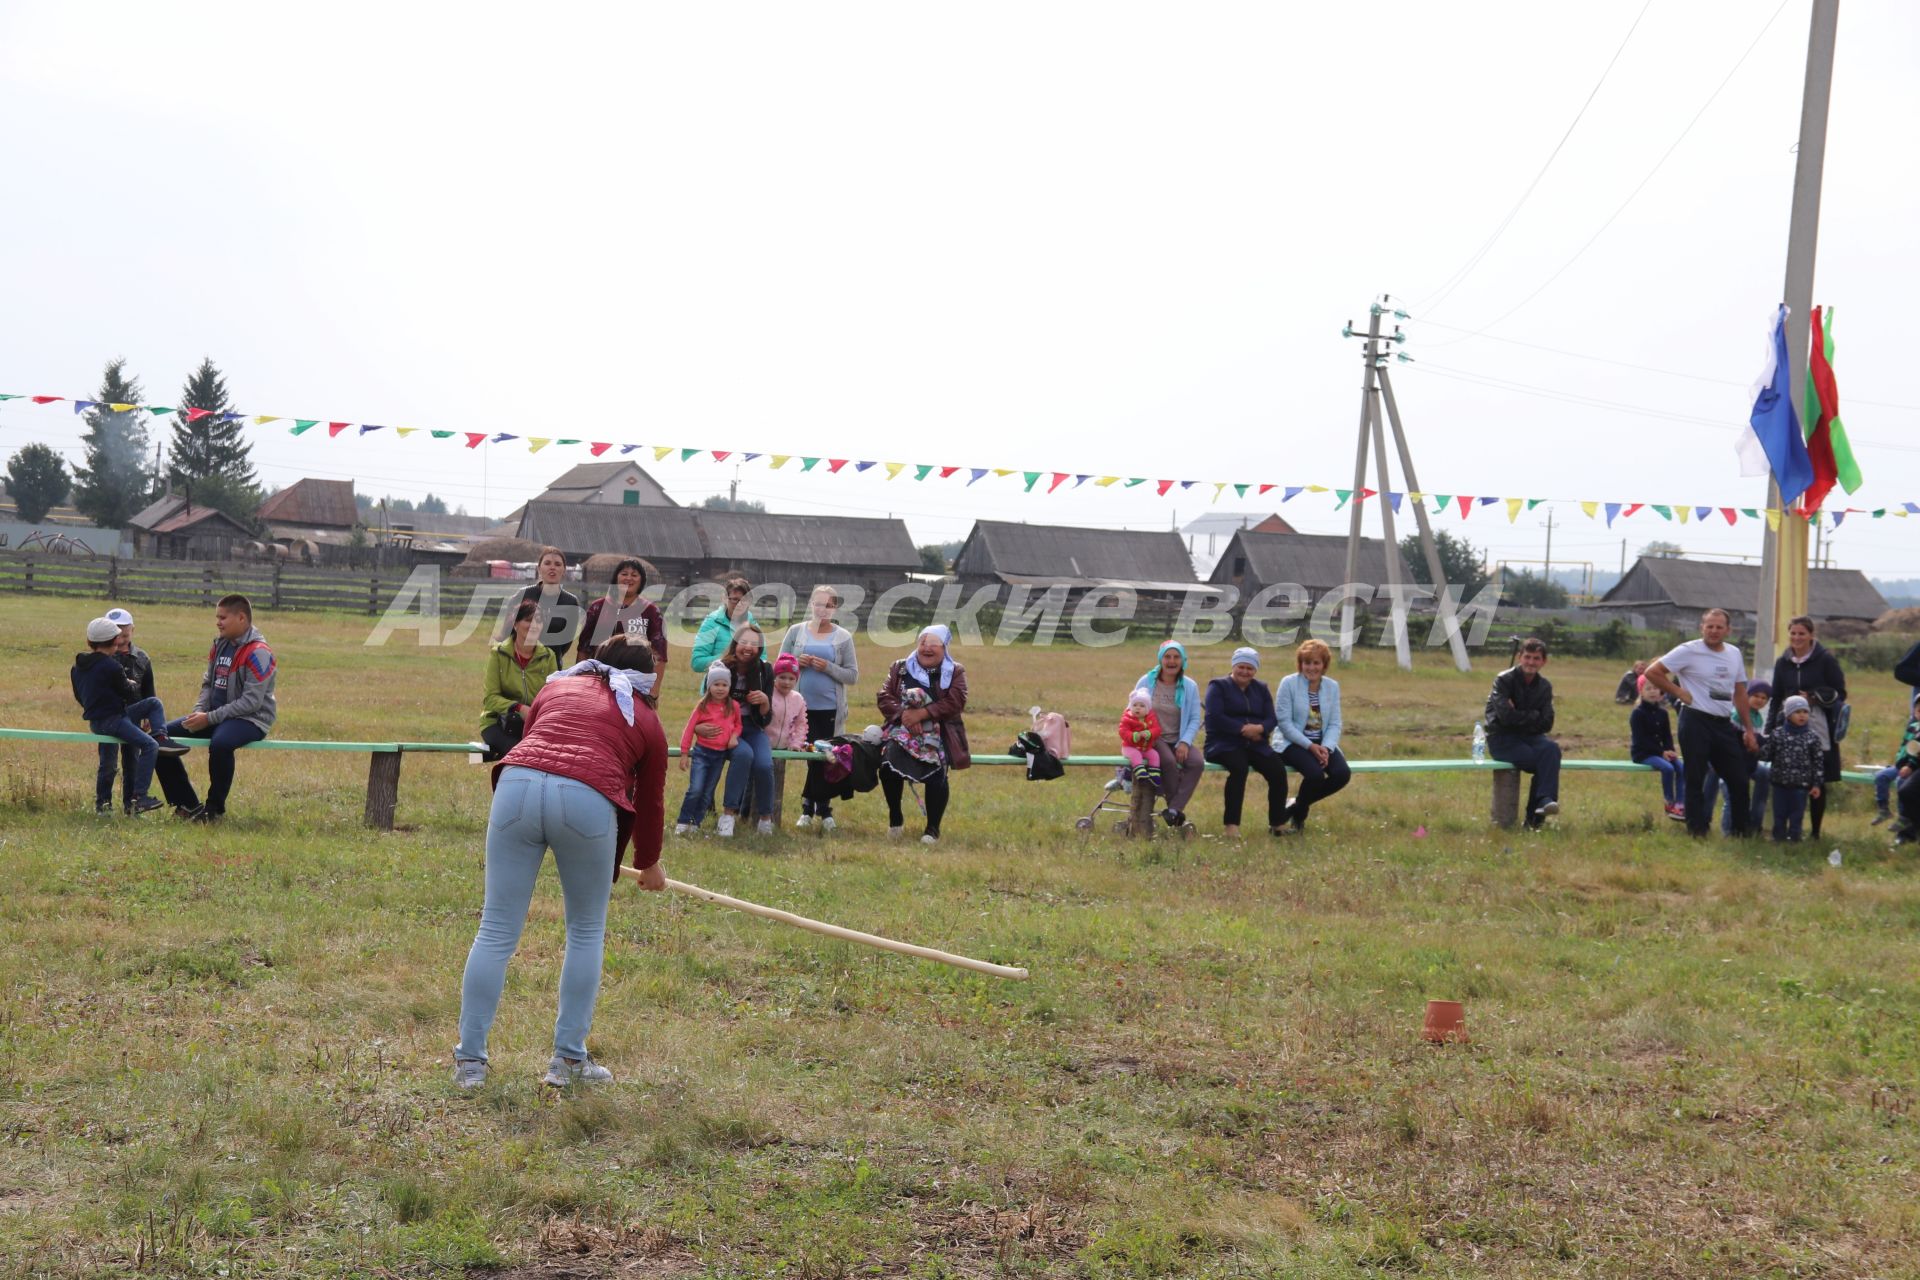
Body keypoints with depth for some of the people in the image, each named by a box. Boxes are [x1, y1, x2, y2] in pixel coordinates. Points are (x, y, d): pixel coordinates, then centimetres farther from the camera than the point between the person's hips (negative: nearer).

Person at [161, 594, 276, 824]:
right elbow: (208, 684, 19)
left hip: (251, 719, -9)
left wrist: (210, 718, -22)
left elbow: (251, 702, -21)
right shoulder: (220, 645, 11)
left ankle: (215, 808, -20)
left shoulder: (258, 653, -15)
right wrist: (199, 711, -2)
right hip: (215, 715, 9)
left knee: (220, 743, -40)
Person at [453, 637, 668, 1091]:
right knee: (587, 932, 17)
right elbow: (650, 802, 31)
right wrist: (649, 865, 47)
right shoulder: (645, 719, 25)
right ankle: (569, 1059, 18)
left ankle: (470, 1060, 10)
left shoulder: (557, 687, 30)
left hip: (518, 782, 2)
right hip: (588, 799, -2)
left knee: (496, 931, 7)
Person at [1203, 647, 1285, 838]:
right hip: (1224, 743, -5)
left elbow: (1272, 719, 9)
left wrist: (1259, 728, -15)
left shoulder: (1261, 689, 21)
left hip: (1255, 745, 5)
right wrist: (1243, 729, -14)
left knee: (1278, 771, -23)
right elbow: (1214, 717, -8)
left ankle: (1277, 824, -11)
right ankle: (1230, 825, -35)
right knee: (1239, 766, -37)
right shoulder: (1219, 686, 6)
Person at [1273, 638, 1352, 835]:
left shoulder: (1332, 686, 7)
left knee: (1343, 774, -22)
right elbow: (1284, 722, -11)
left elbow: (1334, 724, 5)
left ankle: (1295, 807, 1)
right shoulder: (1288, 683, -6)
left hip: (1322, 744, 5)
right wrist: (1310, 746, -19)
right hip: (1293, 743, -5)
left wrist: (1326, 748, -15)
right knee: (1315, 773, -33)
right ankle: (1299, 814, 0)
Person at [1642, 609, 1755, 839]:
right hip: (1696, 722, -6)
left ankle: (1742, 828, 22)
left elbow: (1740, 693, 18)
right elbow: (1652, 672, -10)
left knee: (1739, 778, 8)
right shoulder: (1688, 651, -8)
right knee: (1696, 780, 0)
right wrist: (1680, 692, -9)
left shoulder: (1734, 654, 10)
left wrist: (1749, 730, 16)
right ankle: (1697, 831, 8)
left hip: (1724, 724, 6)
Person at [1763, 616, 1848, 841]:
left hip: (1818, 728, -3)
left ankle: (1815, 831, 9)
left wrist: (1814, 698, -14)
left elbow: (1840, 694, 0)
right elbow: (1776, 699, 16)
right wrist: (1769, 730, 10)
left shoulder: (1826, 660, -2)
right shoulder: (1783, 663, 10)